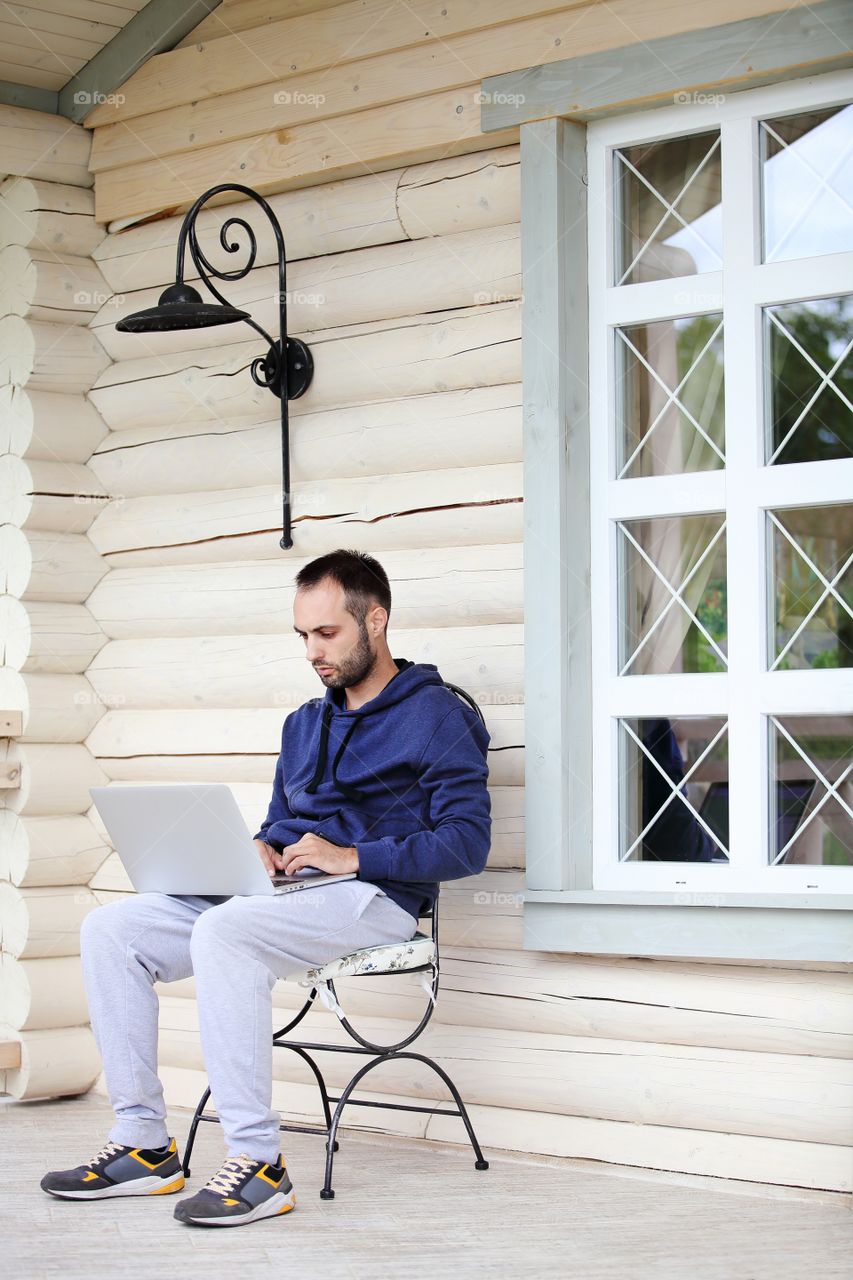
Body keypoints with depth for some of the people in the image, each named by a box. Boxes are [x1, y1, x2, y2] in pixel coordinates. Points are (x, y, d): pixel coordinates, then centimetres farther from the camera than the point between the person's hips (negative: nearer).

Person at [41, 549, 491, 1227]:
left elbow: (467, 842, -11)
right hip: (288, 894, 8)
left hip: (373, 900, -8)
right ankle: (143, 1144, -8)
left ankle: (259, 1164, -33)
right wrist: (261, 849, 4)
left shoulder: (437, 716, -2)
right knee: (110, 929, -8)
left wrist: (353, 857, -18)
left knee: (222, 931, -36)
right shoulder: (305, 723, 23)